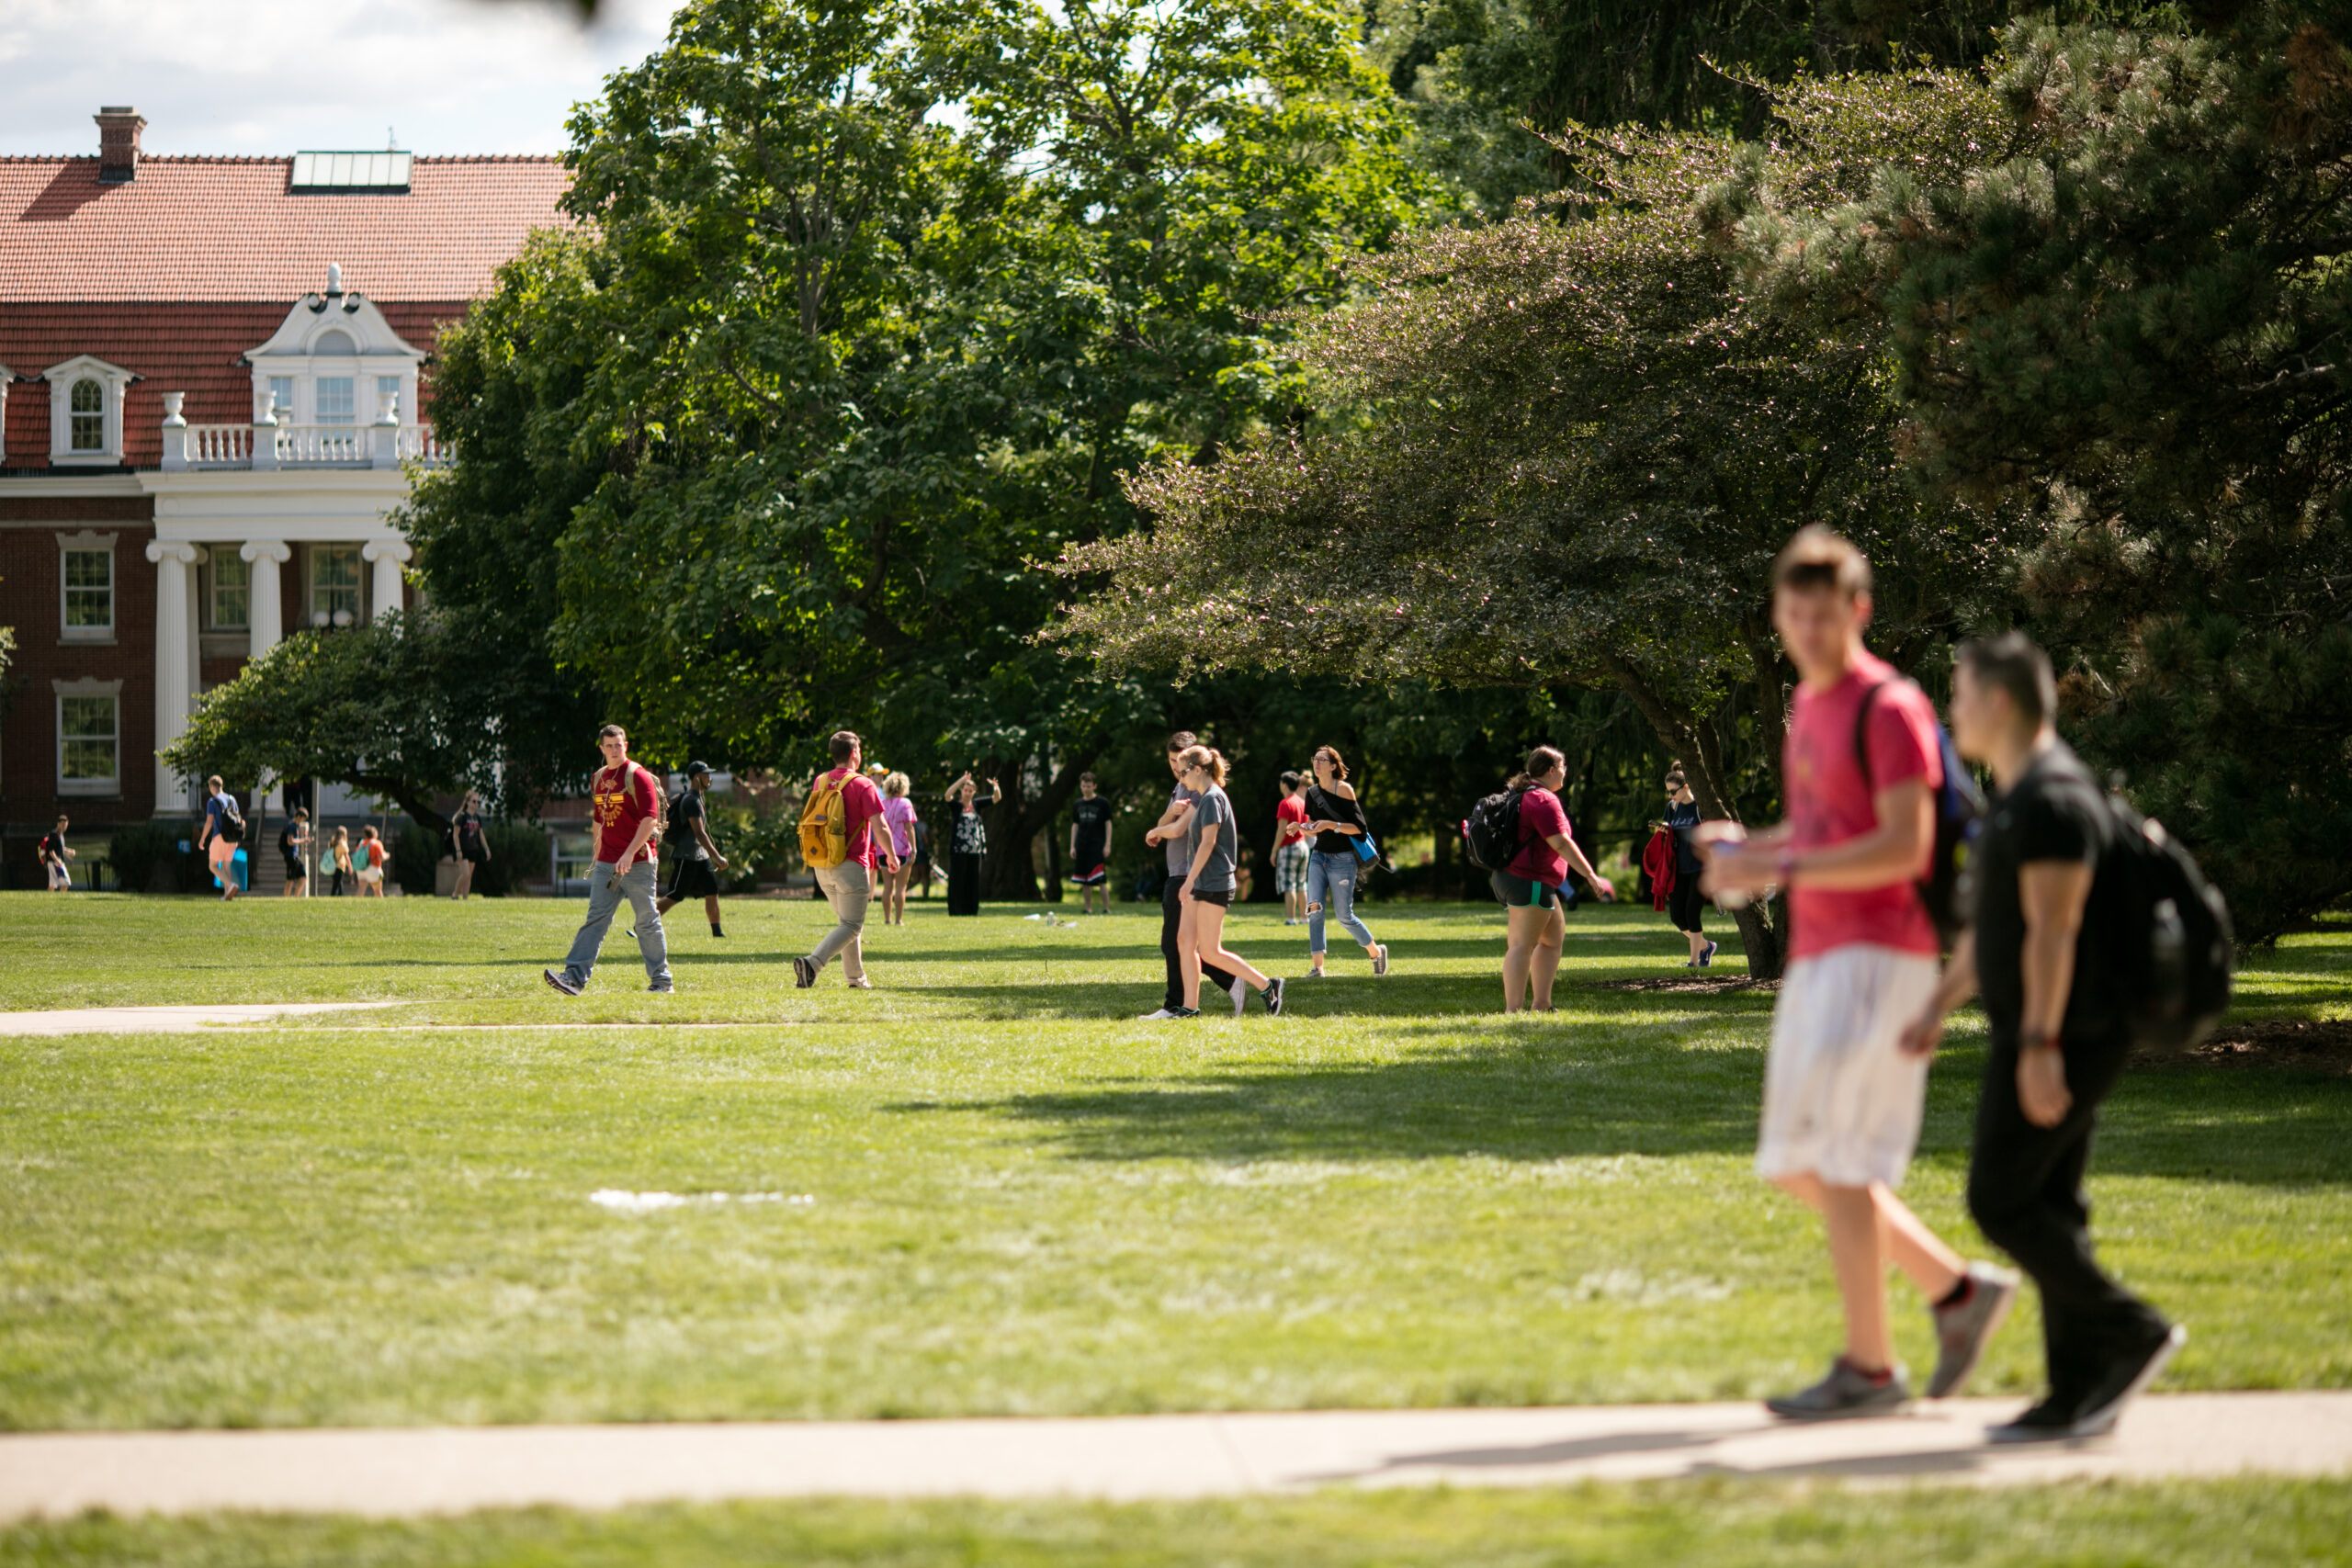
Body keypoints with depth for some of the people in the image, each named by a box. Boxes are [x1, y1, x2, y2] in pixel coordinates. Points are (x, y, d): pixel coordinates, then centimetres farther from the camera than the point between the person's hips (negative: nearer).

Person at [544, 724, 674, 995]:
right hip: (607, 863, 6)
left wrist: (629, 853, -22)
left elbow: (650, 819, -14)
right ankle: (574, 977, -11)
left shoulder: (638, 776, -7)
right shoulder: (598, 779, 15)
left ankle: (662, 981, 10)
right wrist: (597, 859, 23)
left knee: (647, 921, 0)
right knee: (595, 918, -3)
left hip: (638, 862, -6)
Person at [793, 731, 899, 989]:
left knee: (846, 922, 20)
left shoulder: (820, 782, 8)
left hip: (822, 867, 7)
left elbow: (809, 821, 16)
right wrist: (892, 856, 2)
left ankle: (855, 975, 24)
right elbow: (880, 828, -12)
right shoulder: (862, 785, -10)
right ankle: (811, 963, -24)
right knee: (851, 926, -5)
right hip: (851, 865, -7)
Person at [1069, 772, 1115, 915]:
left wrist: (1107, 845, -6)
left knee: (1101, 880, -13)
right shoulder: (1077, 804, 12)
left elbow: (1108, 824, 1)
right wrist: (1072, 846, 10)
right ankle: (1088, 908, 11)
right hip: (1082, 846, 5)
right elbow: (1075, 825, 17)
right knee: (1084, 881, 4)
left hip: (1098, 845, -5)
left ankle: (1106, 908, -11)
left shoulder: (1102, 803, 1)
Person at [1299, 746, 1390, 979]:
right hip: (1319, 857, 5)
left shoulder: (1343, 789, -9)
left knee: (1343, 915, -2)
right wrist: (1304, 828, 1)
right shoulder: (1313, 792, 9)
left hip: (1342, 859, -5)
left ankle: (1375, 951, 22)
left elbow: (1359, 828, -12)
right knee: (1314, 909, -11)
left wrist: (1331, 825, -23)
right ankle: (1317, 967, -11)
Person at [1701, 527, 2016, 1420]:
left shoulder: (1888, 710, -12)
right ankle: (1957, 1290, 19)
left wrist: (1779, 871, -22)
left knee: (1830, 1157, -11)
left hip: (1878, 957, -10)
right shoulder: (1810, 706, 16)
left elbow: (1904, 847, -20)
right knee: (1796, 1168, 11)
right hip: (1817, 959, 10)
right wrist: (1748, 845, 10)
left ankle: (1868, 1368, -5)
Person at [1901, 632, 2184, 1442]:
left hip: (2060, 1033, -10)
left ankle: (2129, 1333, -6)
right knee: (2046, 1205, 8)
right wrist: (1939, 1005, 25)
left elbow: (2053, 929, -23)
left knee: (2002, 1201, -9)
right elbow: (1993, 921, 25)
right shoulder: (2021, 796, 17)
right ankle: (2081, 1390, 8)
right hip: (2042, 1033, 10)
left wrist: (2038, 1043, -26)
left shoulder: (2053, 799, -17)